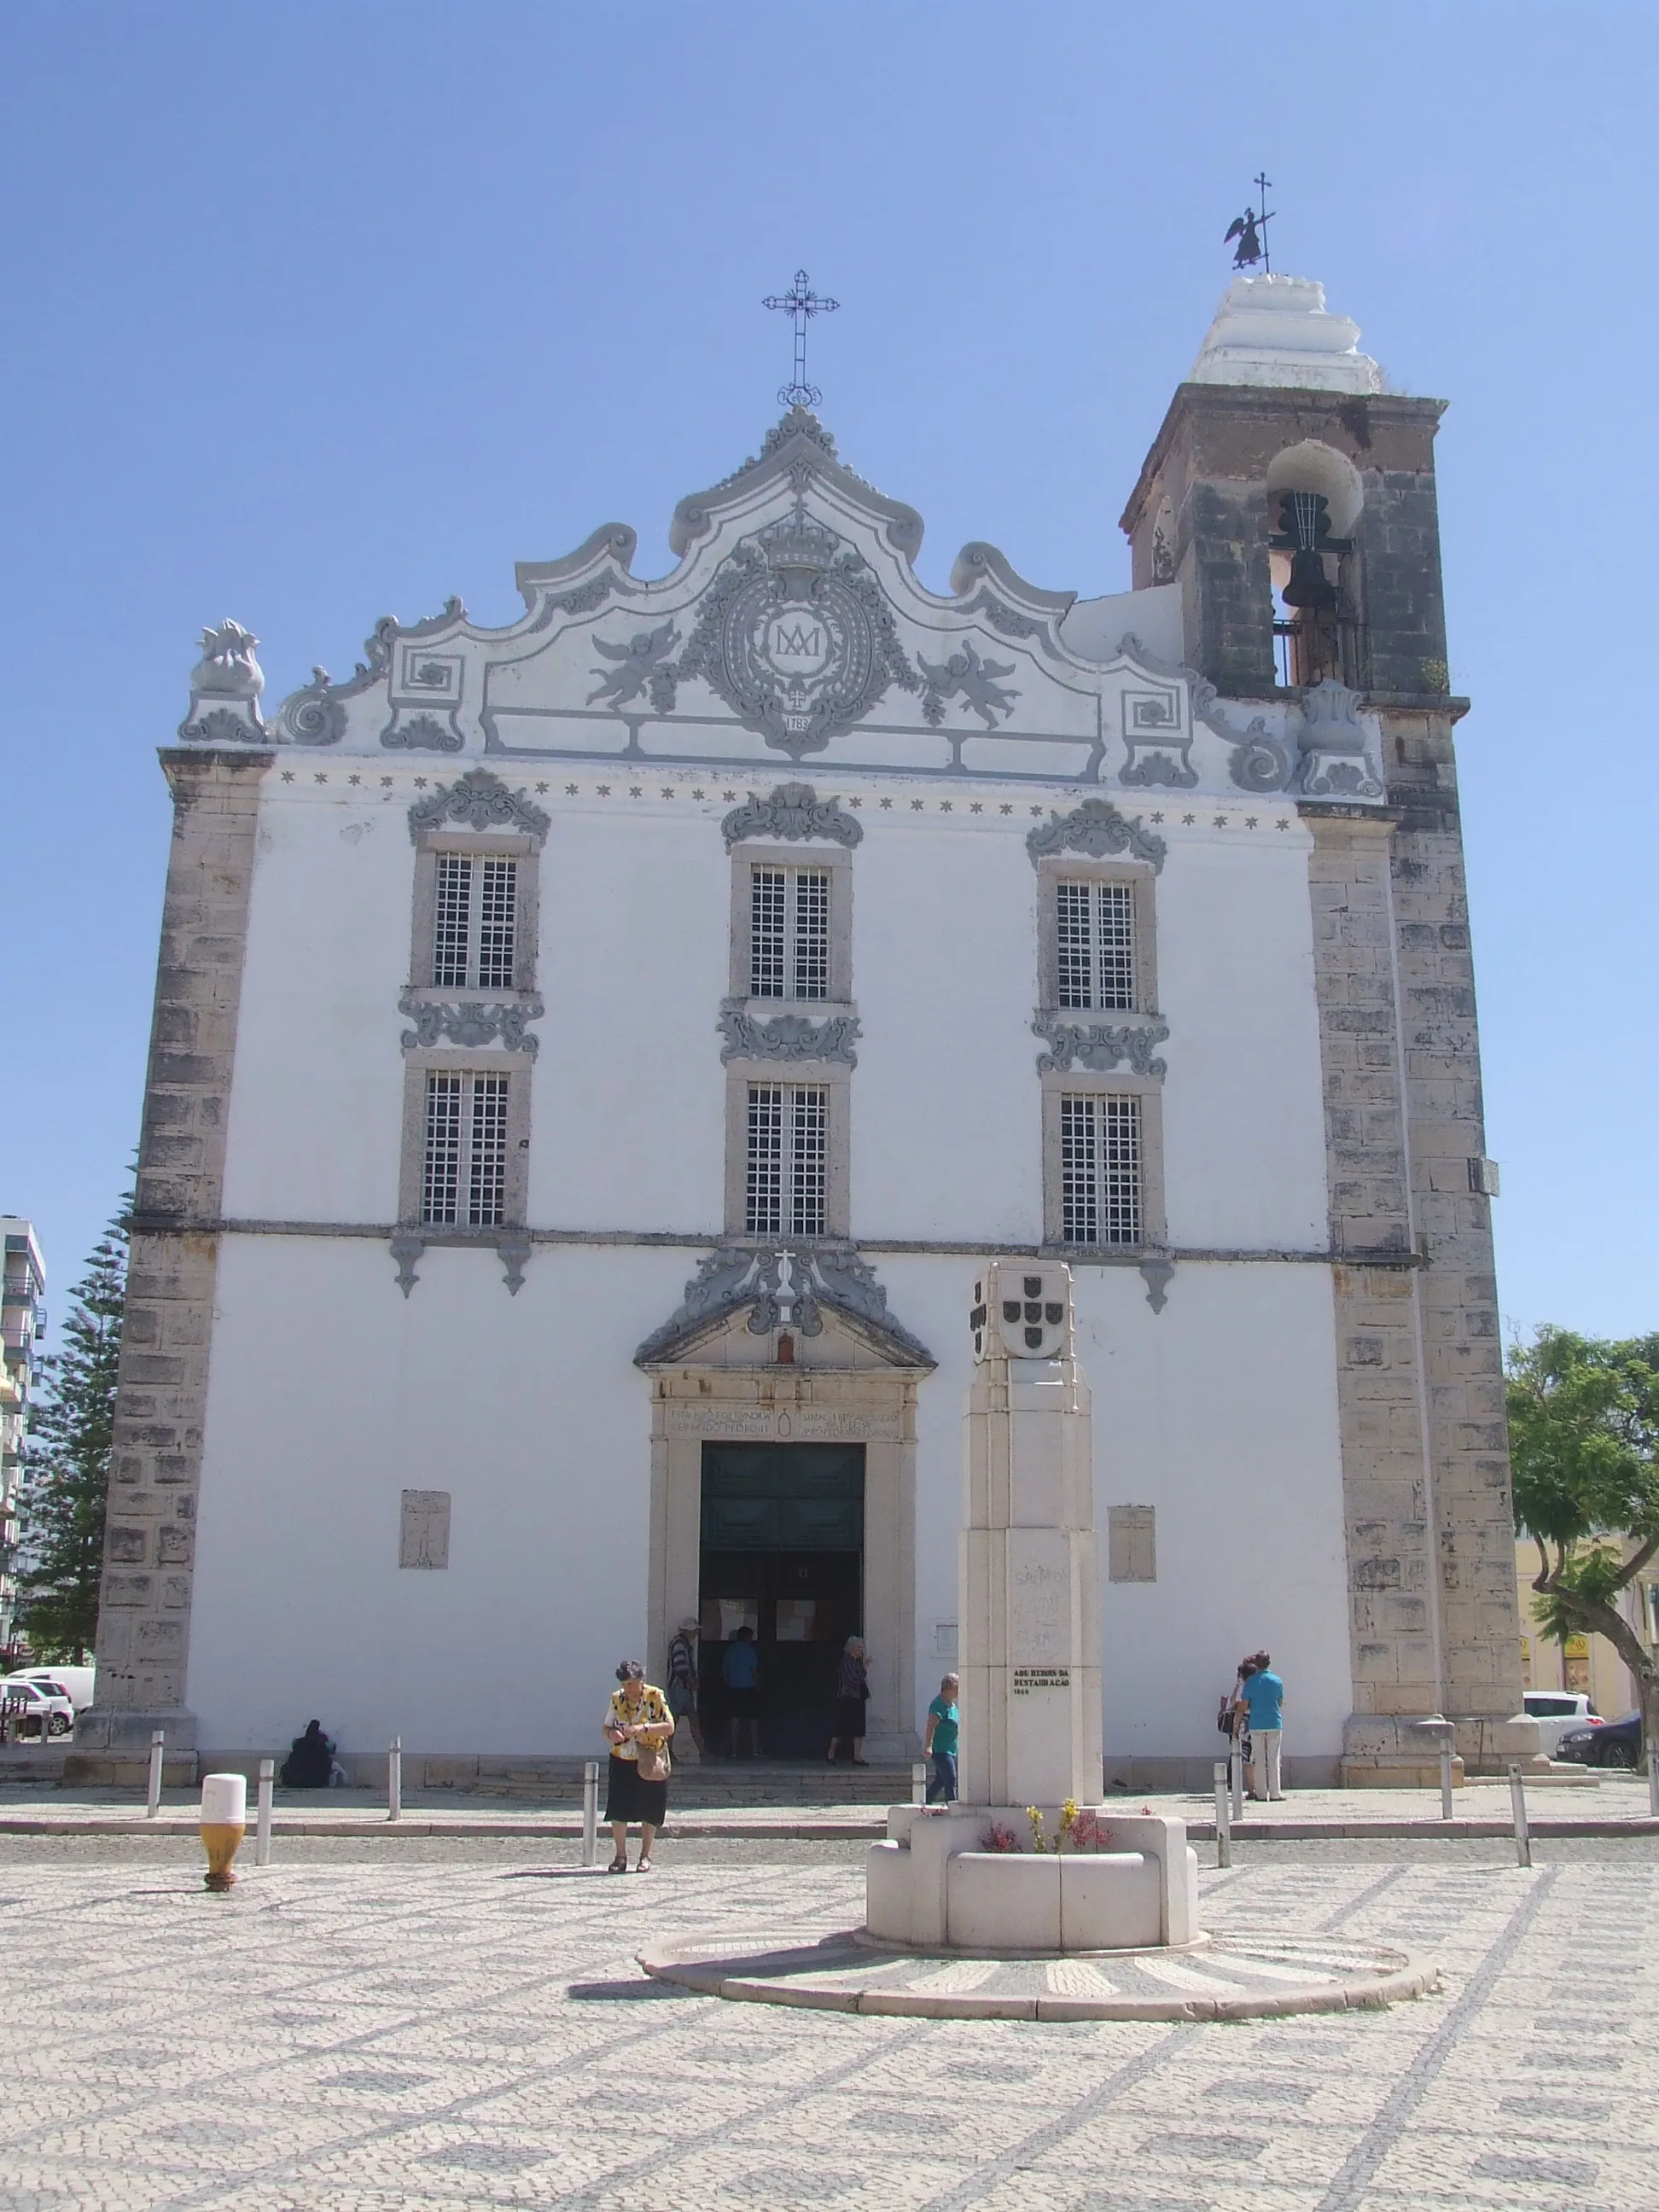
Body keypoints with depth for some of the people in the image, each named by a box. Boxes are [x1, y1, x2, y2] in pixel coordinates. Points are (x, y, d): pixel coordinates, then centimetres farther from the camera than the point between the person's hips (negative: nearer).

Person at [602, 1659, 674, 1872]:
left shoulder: (656, 1697, -9)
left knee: (649, 1812, 3)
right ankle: (620, 1856, 8)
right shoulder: (616, 1699, 0)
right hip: (622, 1761, 2)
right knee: (618, 1810, -2)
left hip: (650, 1763, -2)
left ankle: (645, 1856, 16)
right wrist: (611, 1734, -18)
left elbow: (669, 1727, -14)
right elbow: (607, 1728, 6)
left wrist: (643, 1728, -28)